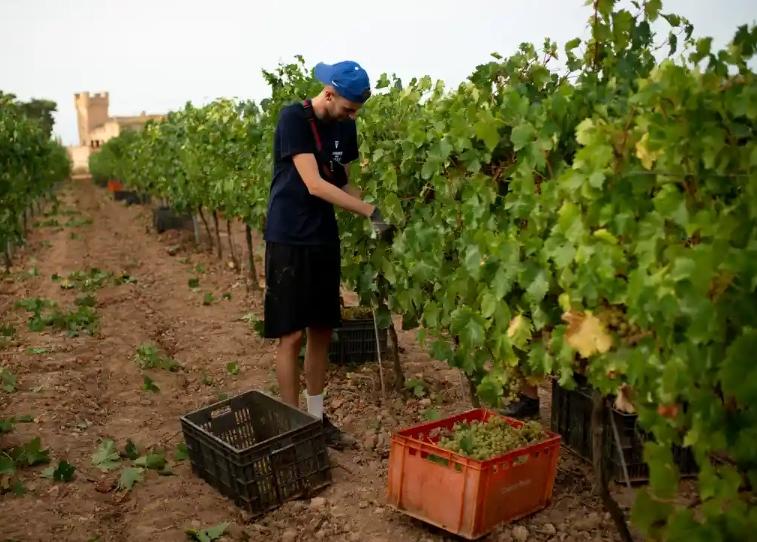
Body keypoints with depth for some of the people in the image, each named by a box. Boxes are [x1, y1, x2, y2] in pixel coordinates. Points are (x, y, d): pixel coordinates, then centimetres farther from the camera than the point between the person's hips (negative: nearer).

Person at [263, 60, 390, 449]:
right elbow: (314, 184, -22)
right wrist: (371, 211, -25)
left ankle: (316, 417, 23)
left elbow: (342, 182, 10)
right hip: (289, 240, -7)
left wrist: (371, 222, -7)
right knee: (292, 335, -2)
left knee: (322, 331, 11)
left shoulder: (344, 127, 6)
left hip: (325, 240, 7)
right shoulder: (293, 118, -15)